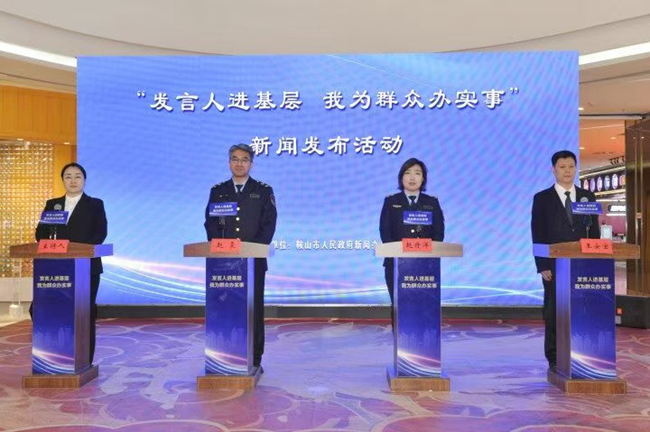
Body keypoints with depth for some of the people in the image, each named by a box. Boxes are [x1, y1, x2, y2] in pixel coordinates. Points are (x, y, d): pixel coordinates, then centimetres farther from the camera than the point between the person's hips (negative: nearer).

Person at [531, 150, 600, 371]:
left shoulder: (587, 196, 10)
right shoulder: (542, 199, 2)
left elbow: (594, 232, 10)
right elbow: (538, 236, -2)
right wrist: (542, 266, -9)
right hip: (554, 266, -2)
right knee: (553, 314, 3)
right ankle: (554, 360, 11)